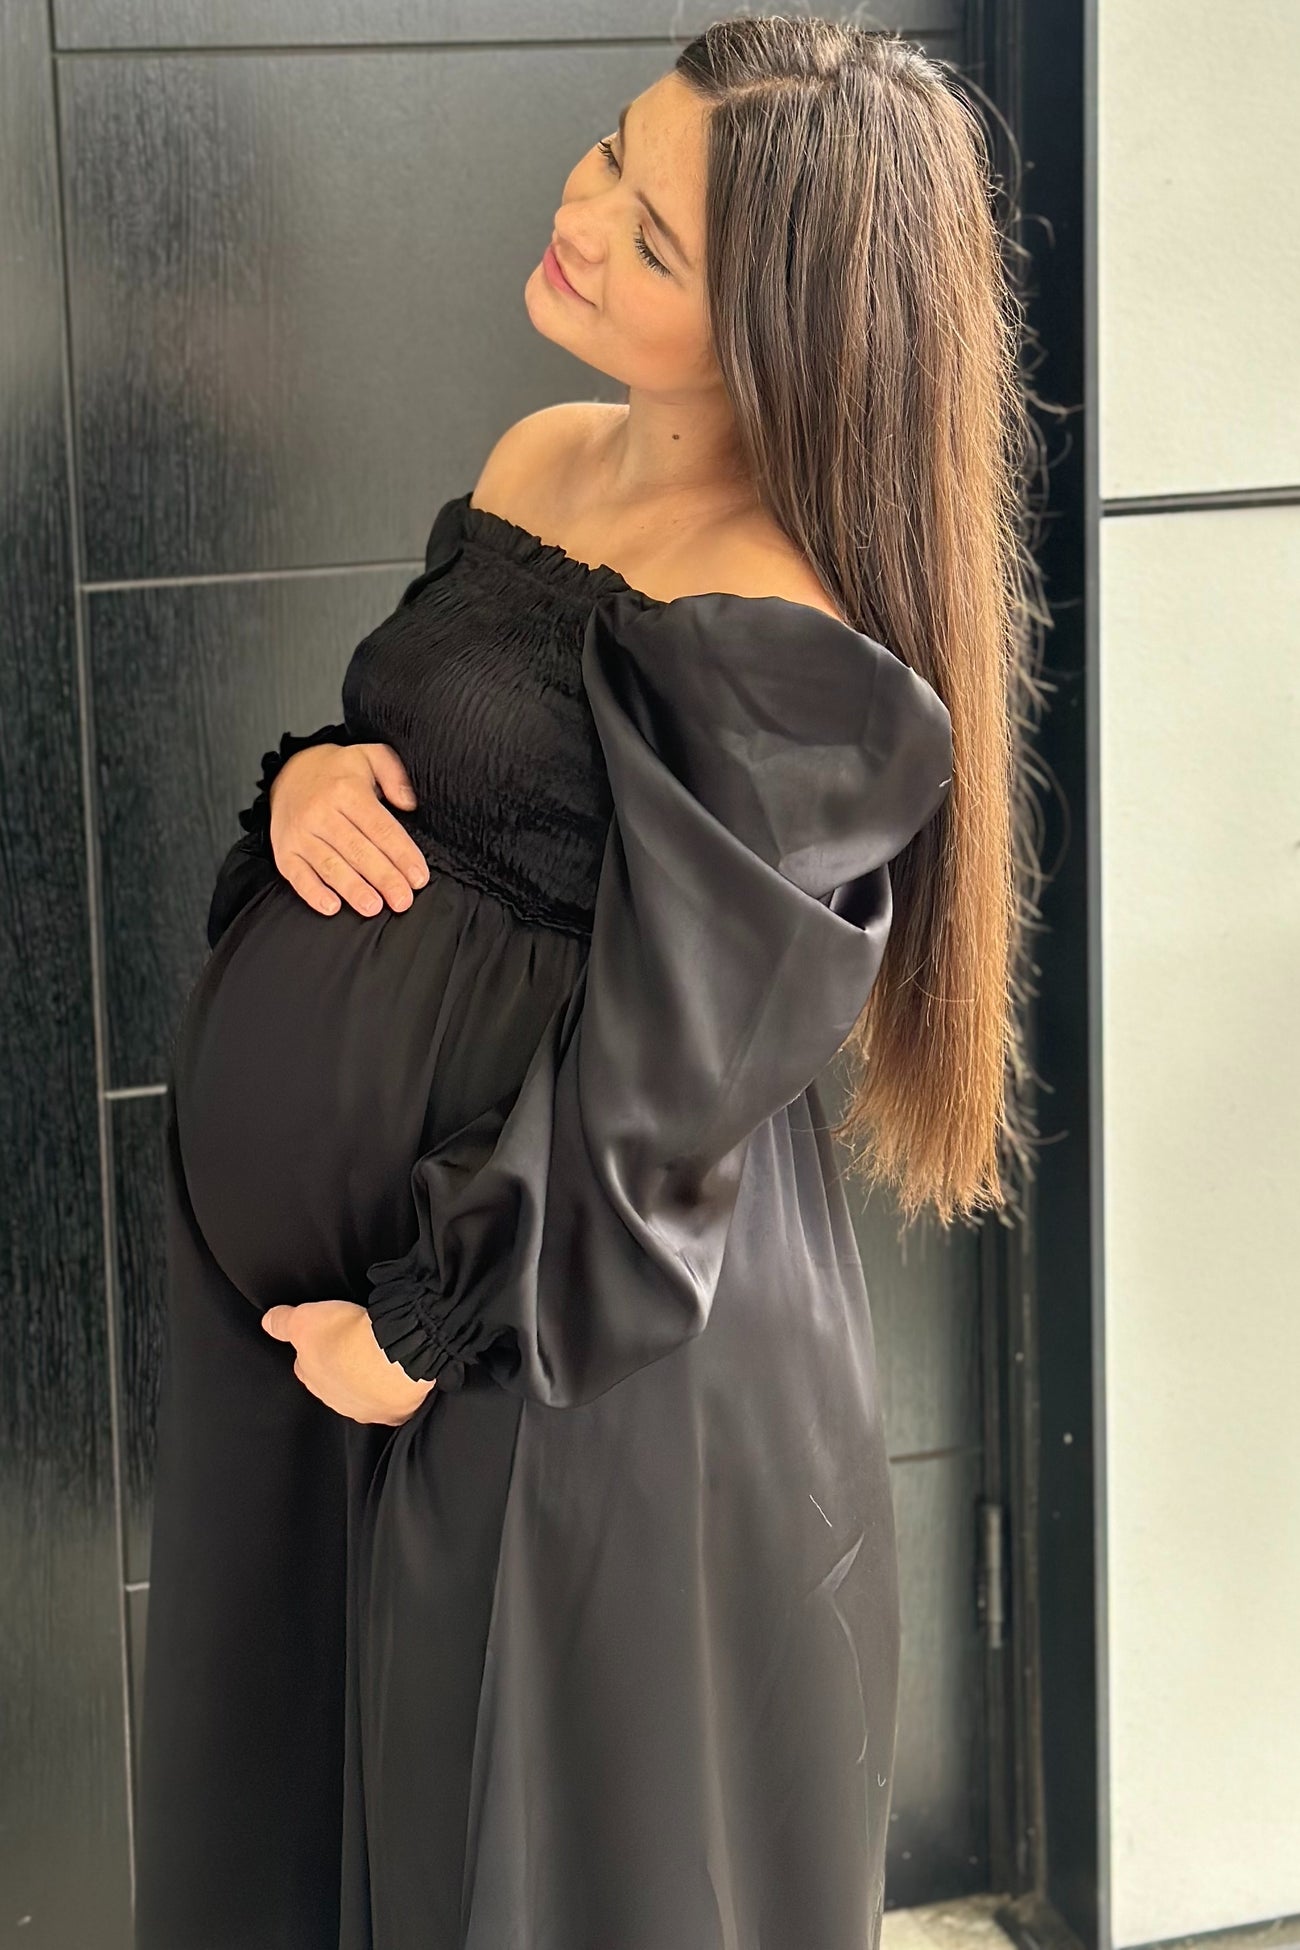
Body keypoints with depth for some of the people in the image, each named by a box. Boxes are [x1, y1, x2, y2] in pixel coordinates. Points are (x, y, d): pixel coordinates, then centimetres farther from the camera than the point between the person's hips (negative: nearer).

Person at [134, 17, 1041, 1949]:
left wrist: (442, 1320, -14)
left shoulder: (774, 641, -21)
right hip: (326, 1226, 8)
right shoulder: (541, 460, 4)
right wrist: (309, 783, -5)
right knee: (319, 1780, 20)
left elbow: (662, 1064, -20)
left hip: (586, 1347, -8)